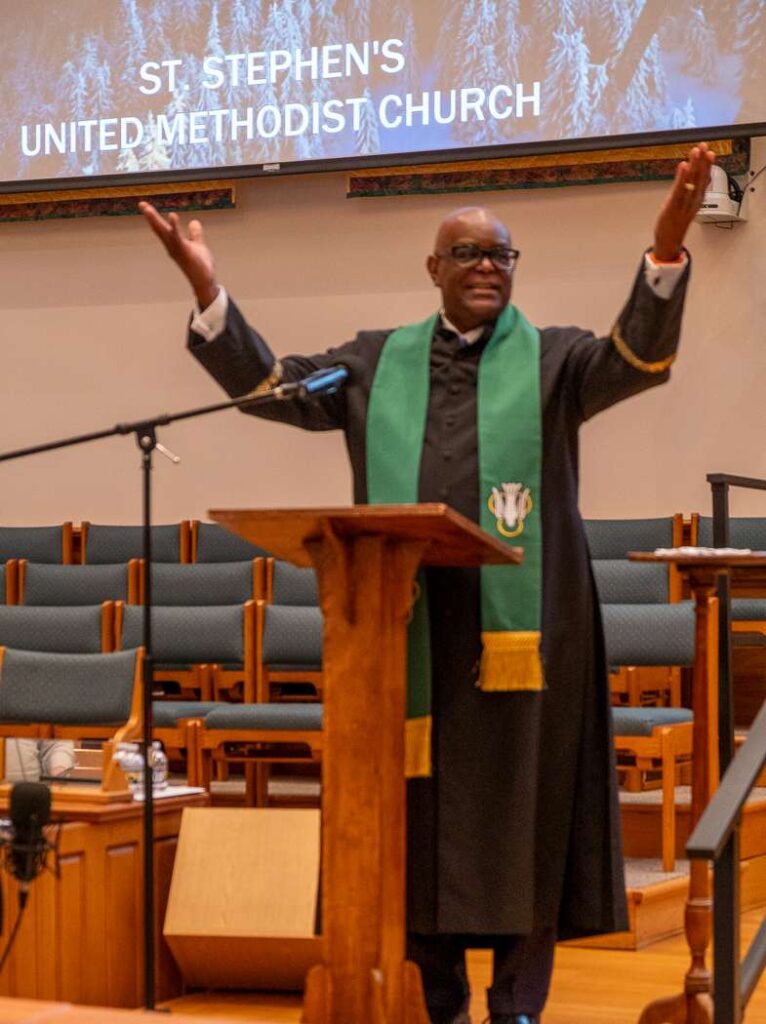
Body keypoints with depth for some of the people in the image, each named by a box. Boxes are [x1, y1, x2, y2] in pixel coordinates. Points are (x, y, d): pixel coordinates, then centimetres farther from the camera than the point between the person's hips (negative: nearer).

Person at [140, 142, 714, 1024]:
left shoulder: (553, 359, 6)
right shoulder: (375, 363, 12)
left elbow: (638, 356, -11)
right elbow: (264, 383, 8)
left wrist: (665, 250, -27)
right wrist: (207, 288, -5)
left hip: (517, 624, -2)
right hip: (409, 624, 2)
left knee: (518, 807, 0)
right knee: (418, 808, 5)